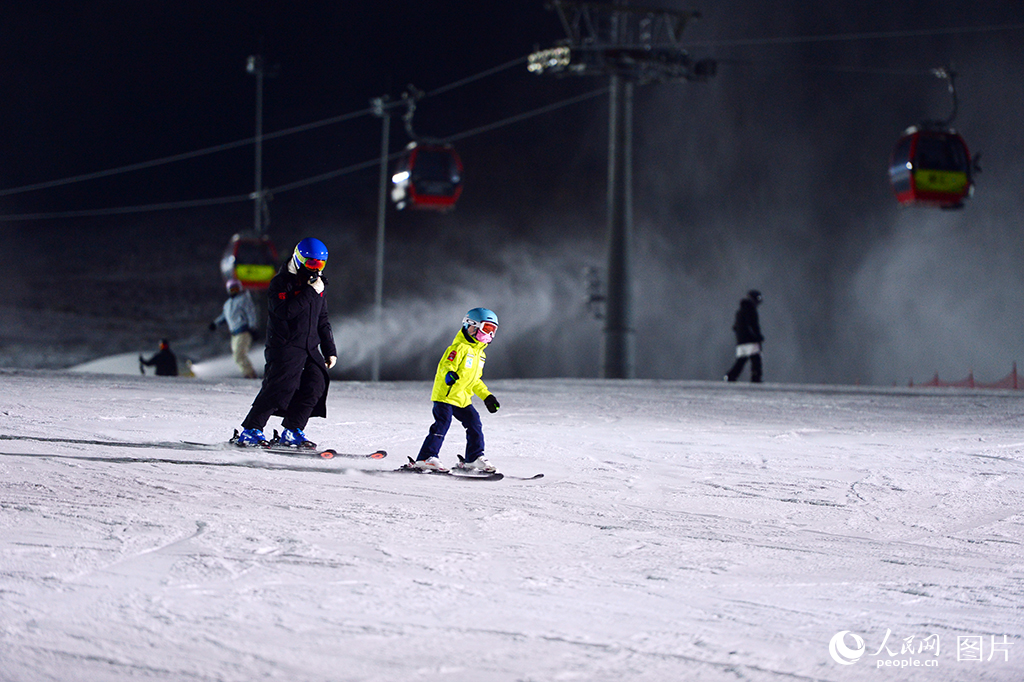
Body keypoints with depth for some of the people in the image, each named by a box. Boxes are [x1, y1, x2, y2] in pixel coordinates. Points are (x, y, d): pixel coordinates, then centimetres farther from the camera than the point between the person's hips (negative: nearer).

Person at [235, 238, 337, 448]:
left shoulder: (317, 284, 17)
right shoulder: (281, 282, -7)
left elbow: (322, 320, 24)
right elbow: (284, 311, -24)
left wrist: (330, 350, 19)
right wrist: (310, 292, -23)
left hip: (310, 347, 7)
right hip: (285, 346, -7)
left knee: (316, 384, -6)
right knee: (281, 386, -17)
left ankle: (292, 431, 3)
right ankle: (250, 430, -11)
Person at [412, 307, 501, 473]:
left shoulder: (479, 353, 19)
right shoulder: (460, 347, -10)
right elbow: (445, 365, -22)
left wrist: (487, 396, 23)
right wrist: (449, 374, -44)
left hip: (463, 400, 9)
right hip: (445, 395, -9)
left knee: (475, 425, 5)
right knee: (441, 425, -15)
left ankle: (473, 459, 17)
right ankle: (426, 459, -14)